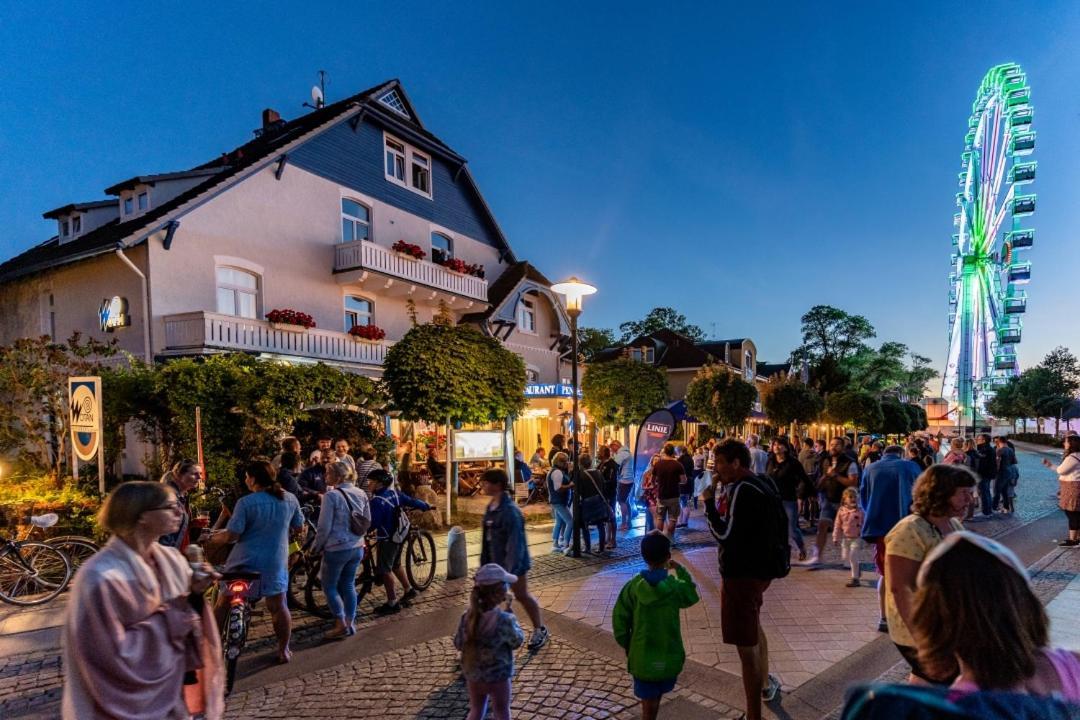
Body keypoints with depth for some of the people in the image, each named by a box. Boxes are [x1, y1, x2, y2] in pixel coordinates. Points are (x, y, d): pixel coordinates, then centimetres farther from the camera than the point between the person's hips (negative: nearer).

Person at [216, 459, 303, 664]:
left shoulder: (246, 502, -17)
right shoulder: (290, 499, -4)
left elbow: (231, 536, -18)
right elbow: (299, 527, 7)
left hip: (245, 561, -3)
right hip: (275, 563, 3)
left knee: (223, 604, 17)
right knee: (278, 606, 14)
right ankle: (283, 650, 21)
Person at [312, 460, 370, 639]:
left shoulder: (332, 496, -17)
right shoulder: (361, 493, 2)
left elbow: (324, 527, -14)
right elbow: (368, 522, 10)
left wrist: (316, 547, 1)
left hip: (336, 549, -6)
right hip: (357, 548, 6)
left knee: (329, 586, 11)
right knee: (349, 585, 18)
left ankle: (341, 625, 10)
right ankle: (350, 622, 23)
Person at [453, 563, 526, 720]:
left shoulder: (468, 616, -14)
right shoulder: (503, 619, -30)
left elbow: (458, 643, -3)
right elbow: (517, 642, -12)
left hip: (472, 674, 5)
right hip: (497, 677, -4)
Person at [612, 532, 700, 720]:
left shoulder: (633, 586, -12)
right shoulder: (676, 586, -13)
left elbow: (619, 618, -7)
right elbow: (692, 596, 9)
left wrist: (626, 645, 7)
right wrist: (680, 569, 14)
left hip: (642, 658, 0)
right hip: (669, 656, 0)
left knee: (648, 703, 14)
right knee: (654, 699, 20)